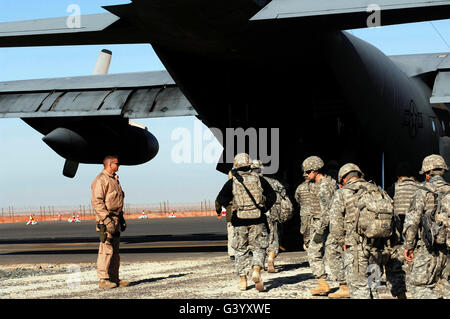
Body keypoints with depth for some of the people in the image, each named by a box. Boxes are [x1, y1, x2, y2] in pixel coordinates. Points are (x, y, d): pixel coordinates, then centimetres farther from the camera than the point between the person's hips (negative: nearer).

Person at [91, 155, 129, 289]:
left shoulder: (114, 180, 20)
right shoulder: (101, 180, -11)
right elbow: (97, 202, -19)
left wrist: (121, 219, 23)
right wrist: (107, 220, -23)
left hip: (115, 219, 10)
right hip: (106, 220, -10)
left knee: (115, 251, 11)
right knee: (106, 250, -11)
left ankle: (114, 278, 15)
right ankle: (103, 280, -9)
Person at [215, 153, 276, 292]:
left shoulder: (232, 182, 1)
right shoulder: (259, 180, 5)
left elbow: (220, 200, 4)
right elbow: (272, 196, 12)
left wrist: (218, 209, 26)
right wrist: (264, 208, 27)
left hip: (240, 221, 0)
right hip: (258, 220, 0)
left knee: (241, 250, 11)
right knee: (258, 248, 7)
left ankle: (243, 281, 10)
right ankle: (256, 271, -18)